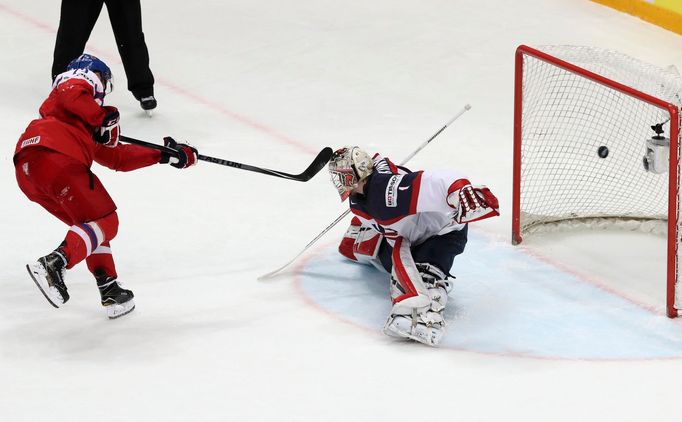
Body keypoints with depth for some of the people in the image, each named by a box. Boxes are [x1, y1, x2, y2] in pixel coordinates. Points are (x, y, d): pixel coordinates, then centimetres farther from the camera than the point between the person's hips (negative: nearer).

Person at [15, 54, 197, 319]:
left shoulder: (90, 130, 37)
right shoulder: (79, 83, 16)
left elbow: (117, 158, 34)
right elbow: (72, 97, -10)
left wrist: (164, 155, 33)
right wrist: (103, 119, -3)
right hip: (54, 157, -9)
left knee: (91, 222, 21)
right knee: (104, 222, -6)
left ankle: (109, 291, 14)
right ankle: (52, 265, -28)